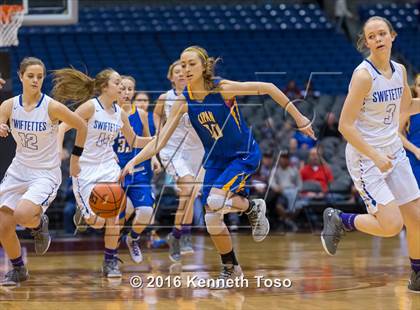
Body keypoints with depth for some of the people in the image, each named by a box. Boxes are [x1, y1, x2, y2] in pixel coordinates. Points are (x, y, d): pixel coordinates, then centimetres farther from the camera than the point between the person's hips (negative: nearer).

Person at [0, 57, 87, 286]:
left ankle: (40, 224, 8)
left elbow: (81, 126, 0)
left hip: (46, 173, -4)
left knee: (22, 215, -30)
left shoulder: (52, 107, -14)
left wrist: (75, 158, 4)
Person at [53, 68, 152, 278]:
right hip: (85, 168, -5)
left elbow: (133, 141, 18)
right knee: (97, 222, -10)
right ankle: (83, 214, 26)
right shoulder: (90, 106, -12)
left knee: (113, 216, -9)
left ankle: (110, 262, 3)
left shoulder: (119, 113, 6)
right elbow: (63, 126, -14)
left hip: (109, 168, 5)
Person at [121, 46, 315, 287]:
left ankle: (253, 207, 3)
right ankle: (231, 268, 22)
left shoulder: (223, 88, -22)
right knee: (212, 219, -1)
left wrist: (299, 118, -14)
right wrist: (134, 162, -21)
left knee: (215, 201, -28)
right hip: (216, 160, 5)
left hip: (244, 155, -5)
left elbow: (268, 88, -17)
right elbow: (160, 140, -8)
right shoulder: (184, 101, -9)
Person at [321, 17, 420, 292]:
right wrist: (375, 156, -23)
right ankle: (338, 220, 10)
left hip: (395, 153, 7)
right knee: (391, 225, -14)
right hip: (365, 157, -7)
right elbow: (345, 125, -20)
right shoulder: (364, 75, -18)